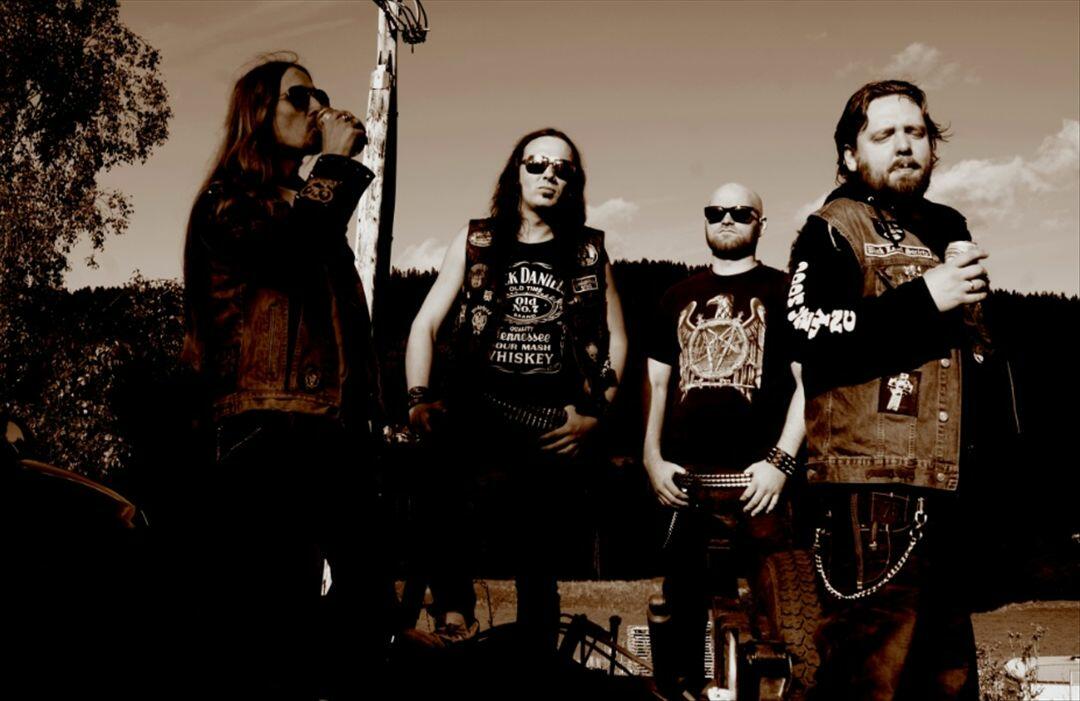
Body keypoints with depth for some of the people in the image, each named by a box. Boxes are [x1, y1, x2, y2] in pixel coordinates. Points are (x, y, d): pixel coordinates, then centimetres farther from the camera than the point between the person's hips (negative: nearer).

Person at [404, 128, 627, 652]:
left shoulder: (589, 251, 11)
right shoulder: (476, 241, 10)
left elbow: (616, 341, 14)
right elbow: (426, 323, 6)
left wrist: (593, 413, 1)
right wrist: (419, 399, -9)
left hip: (556, 427, 1)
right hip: (480, 412, 0)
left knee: (539, 564, 6)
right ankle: (454, 613, -16)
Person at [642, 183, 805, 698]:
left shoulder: (784, 290, 6)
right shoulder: (678, 298, 17)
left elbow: (807, 383, 0)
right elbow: (656, 382, 17)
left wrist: (780, 462, -10)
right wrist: (652, 459, 5)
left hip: (755, 481, -4)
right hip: (683, 477, 4)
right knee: (682, 590, 9)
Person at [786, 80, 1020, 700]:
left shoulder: (949, 229, 18)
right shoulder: (832, 232, -4)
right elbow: (812, 338, -20)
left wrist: (1004, 439, 20)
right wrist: (926, 298, -19)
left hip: (956, 482, 8)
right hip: (877, 480, -8)